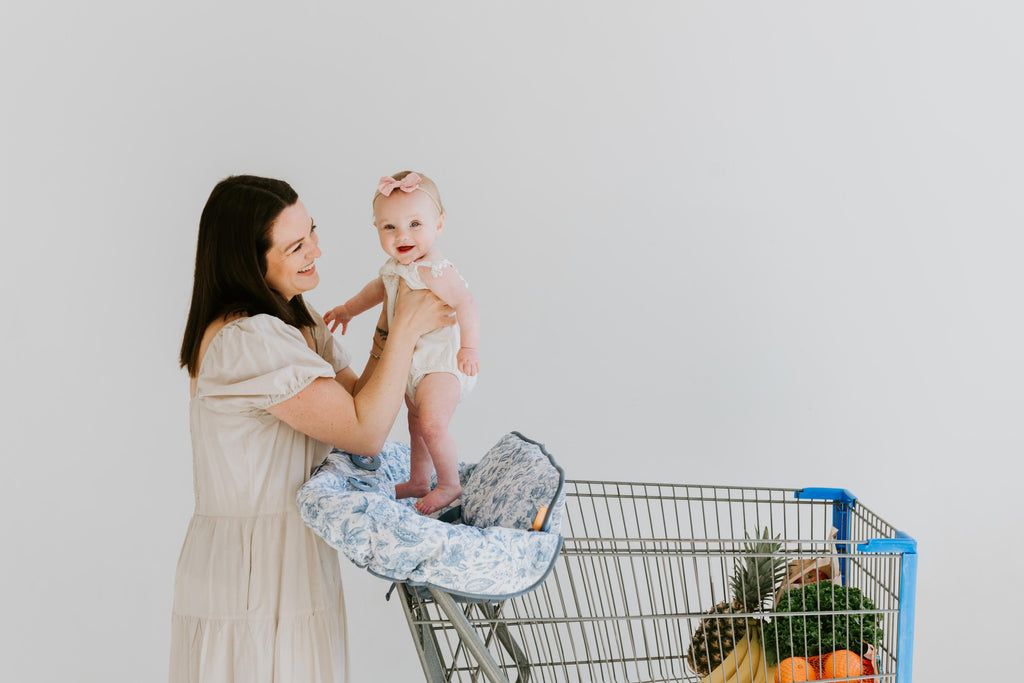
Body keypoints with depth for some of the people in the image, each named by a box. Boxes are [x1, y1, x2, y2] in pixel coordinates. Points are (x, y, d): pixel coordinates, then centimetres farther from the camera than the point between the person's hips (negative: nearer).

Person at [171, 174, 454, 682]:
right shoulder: (246, 339, -23)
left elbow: (355, 400, 7)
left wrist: (390, 334, -5)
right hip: (254, 575, -9)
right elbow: (365, 433, -20)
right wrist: (406, 329, -14)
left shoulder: (295, 319, 9)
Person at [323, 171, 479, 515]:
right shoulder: (397, 266, 4)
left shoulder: (435, 272, -26)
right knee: (417, 422, 20)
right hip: (412, 362, 10)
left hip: (442, 361, -10)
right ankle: (418, 482, 37)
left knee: (432, 423, -19)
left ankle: (450, 485, 0)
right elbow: (380, 287, 24)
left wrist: (469, 347, -32)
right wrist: (348, 309, 32)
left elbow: (464, 303, -30)